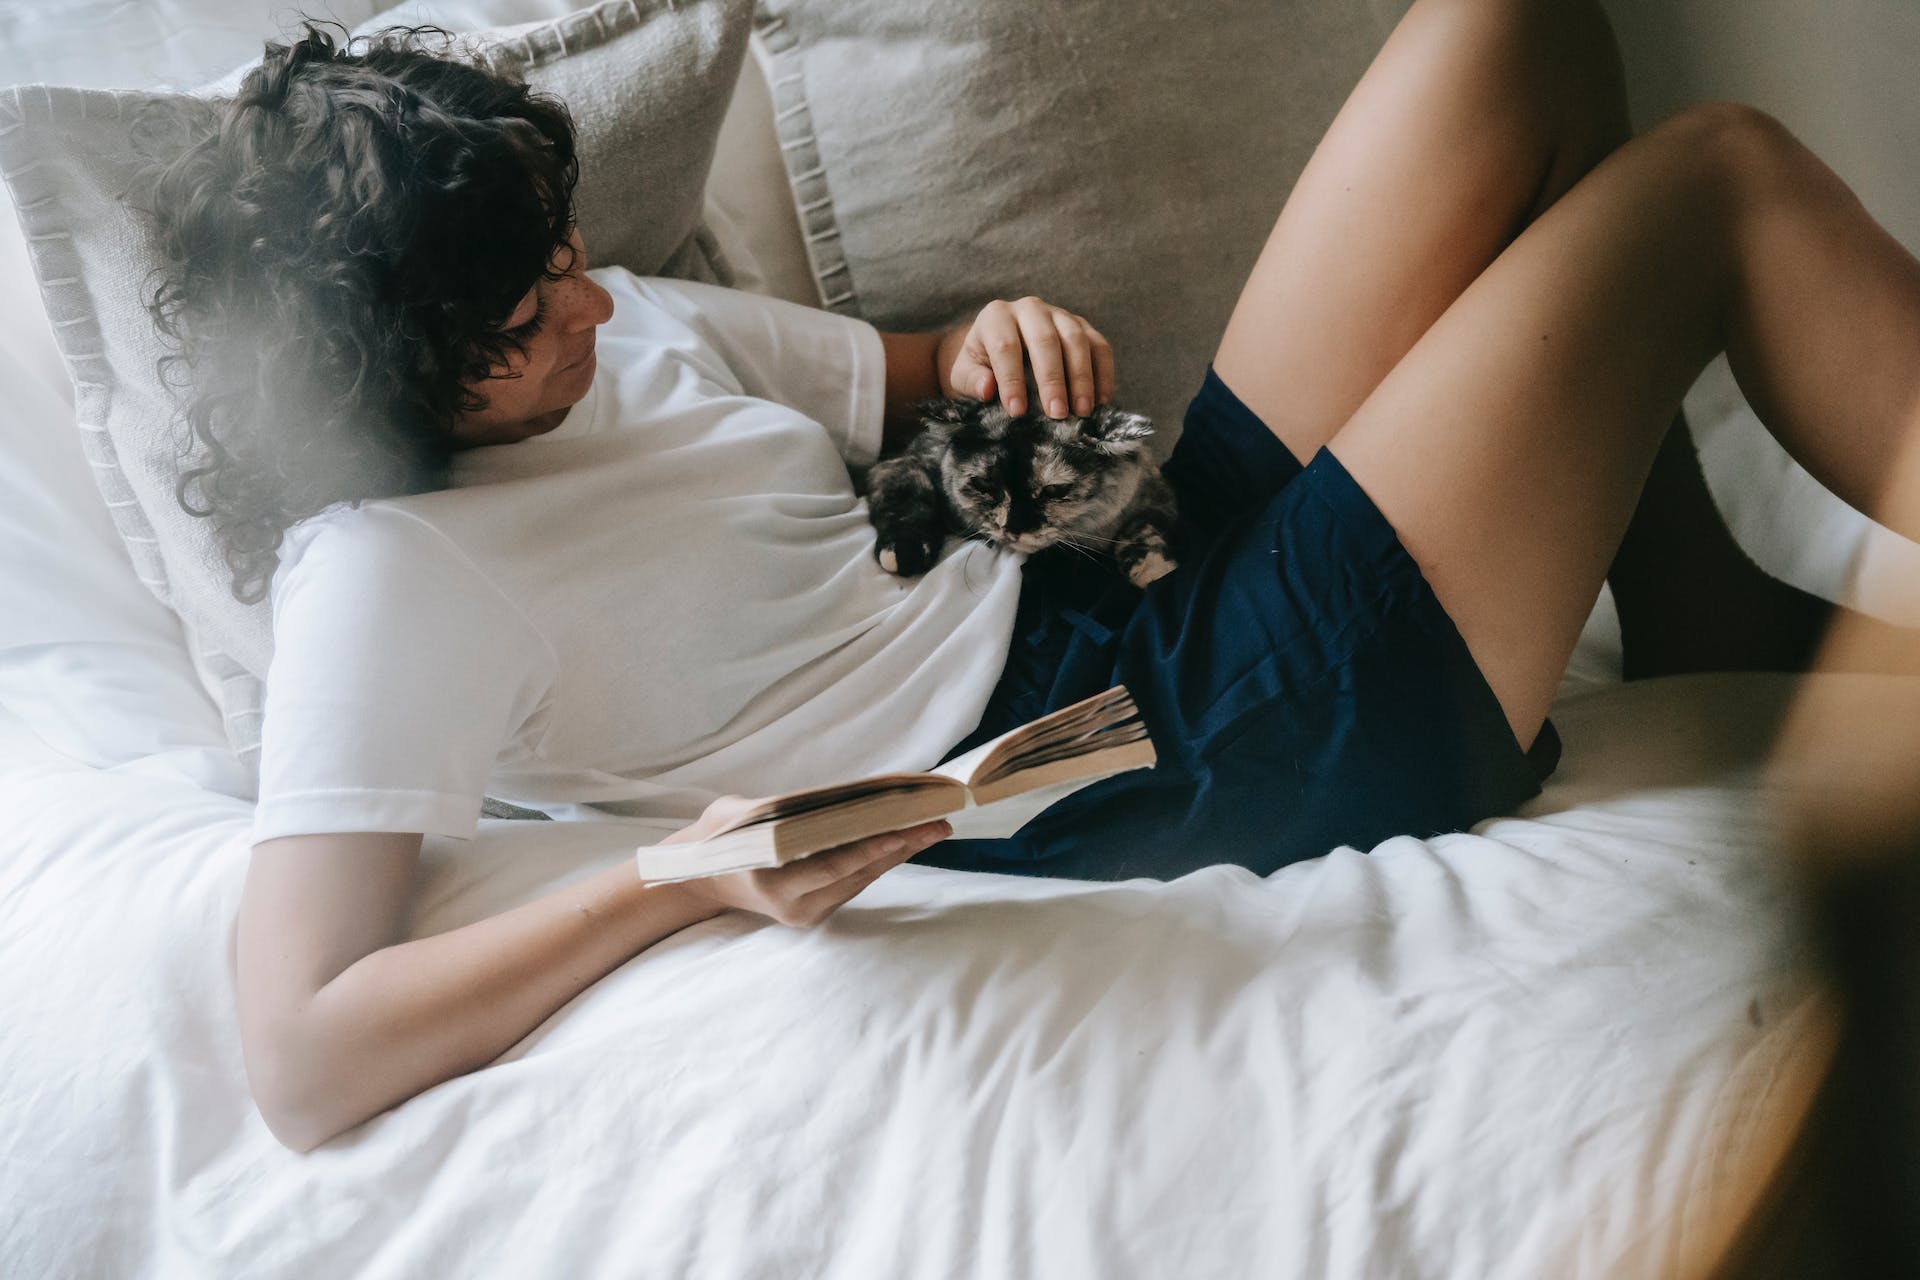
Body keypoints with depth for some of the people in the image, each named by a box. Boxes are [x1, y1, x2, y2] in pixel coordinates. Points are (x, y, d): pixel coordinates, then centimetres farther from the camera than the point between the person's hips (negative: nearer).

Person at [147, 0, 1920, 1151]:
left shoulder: (620, 332, 9)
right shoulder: (381, 572, -16)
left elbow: (902, 384, 20)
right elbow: (303, 1064, -24)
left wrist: (993, 349, -5)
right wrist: (688, 877, -31)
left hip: (1162, 574, 9)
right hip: (1189, 753, -9)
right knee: (1722, 179, -6)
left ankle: (1707, 642, 14)